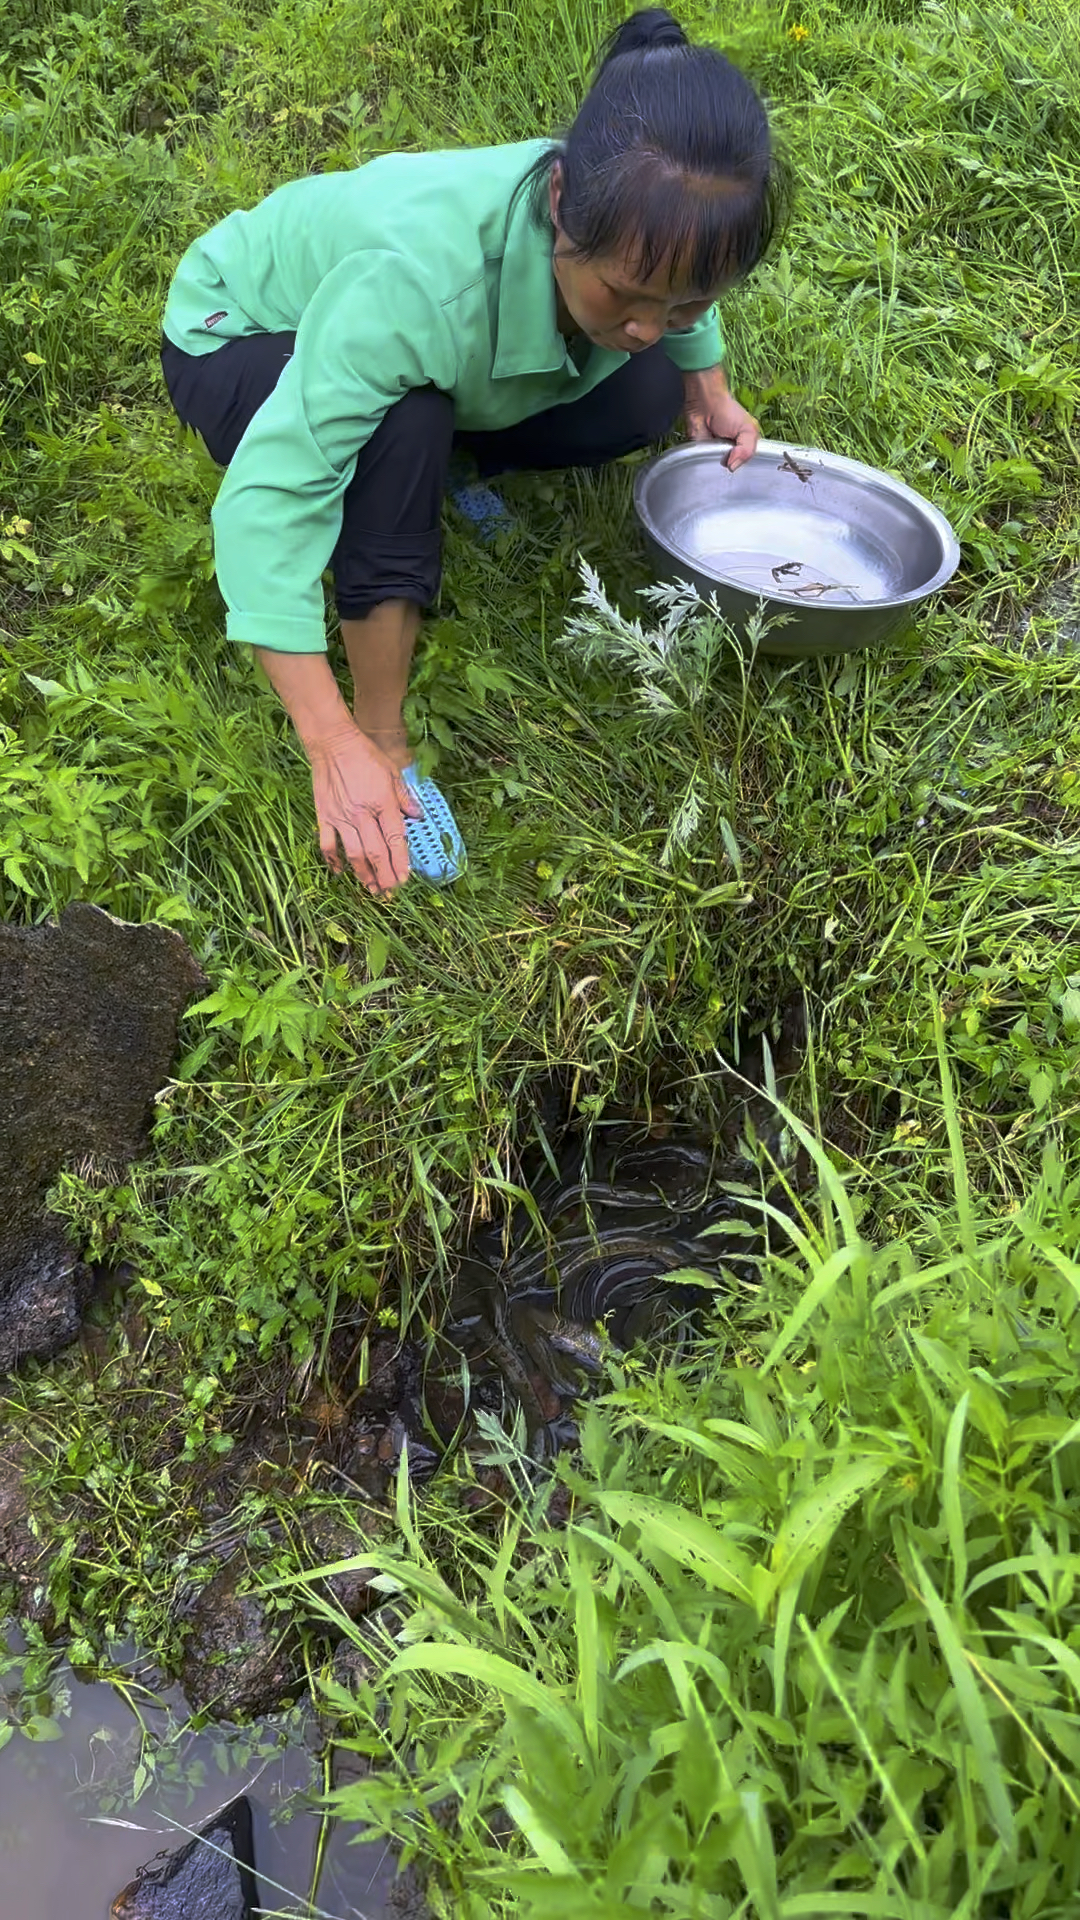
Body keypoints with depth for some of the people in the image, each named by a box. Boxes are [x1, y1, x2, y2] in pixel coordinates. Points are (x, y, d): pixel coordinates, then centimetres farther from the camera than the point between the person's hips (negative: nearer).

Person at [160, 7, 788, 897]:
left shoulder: (640, 228, -24)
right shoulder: (421, 273, -43)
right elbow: (267, 499, -46)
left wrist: (709, 386, -11)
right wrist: (337, 745, -48)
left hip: (438, 355, 5)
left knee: (647, 397, -12)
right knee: (406, 424, -39)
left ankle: (449, 462, 11)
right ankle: (384, 731, -24)